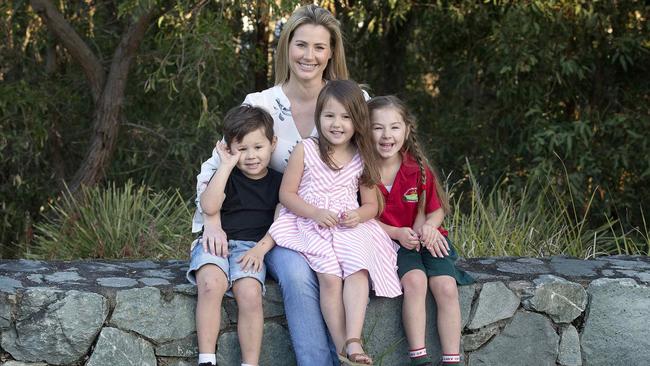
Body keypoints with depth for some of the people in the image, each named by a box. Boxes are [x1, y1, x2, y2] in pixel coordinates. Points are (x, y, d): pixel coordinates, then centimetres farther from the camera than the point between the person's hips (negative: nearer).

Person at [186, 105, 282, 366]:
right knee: (210, 285, -32)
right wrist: (227, 165, -8)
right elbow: (209, 207, -10)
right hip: (216, 243, 0)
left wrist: (260, 248, -11)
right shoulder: (228, 176, 9)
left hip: (251, 247, 0)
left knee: (250, 294, -30)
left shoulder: (278, 182, 13)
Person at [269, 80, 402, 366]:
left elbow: (371, 205, 14)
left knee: (358, 272, -28)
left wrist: (359, 215, -10)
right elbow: (286, 194, 2)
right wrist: (315, 213, -14)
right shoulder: (305, 151, 1)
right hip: (310, 225, -2)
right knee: (330, 277, -26)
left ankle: (353, 342, -35)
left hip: (350, 228, 2)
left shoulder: (363, 158, 8)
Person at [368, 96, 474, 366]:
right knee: (415, 280, -30)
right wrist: (398, 234, -17)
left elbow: (436, 210, 6)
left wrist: (428, 226, -17)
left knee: (446, 286, -21)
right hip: (387, 241, -2)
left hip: (425, 239, 2)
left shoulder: (418, 169, -2)